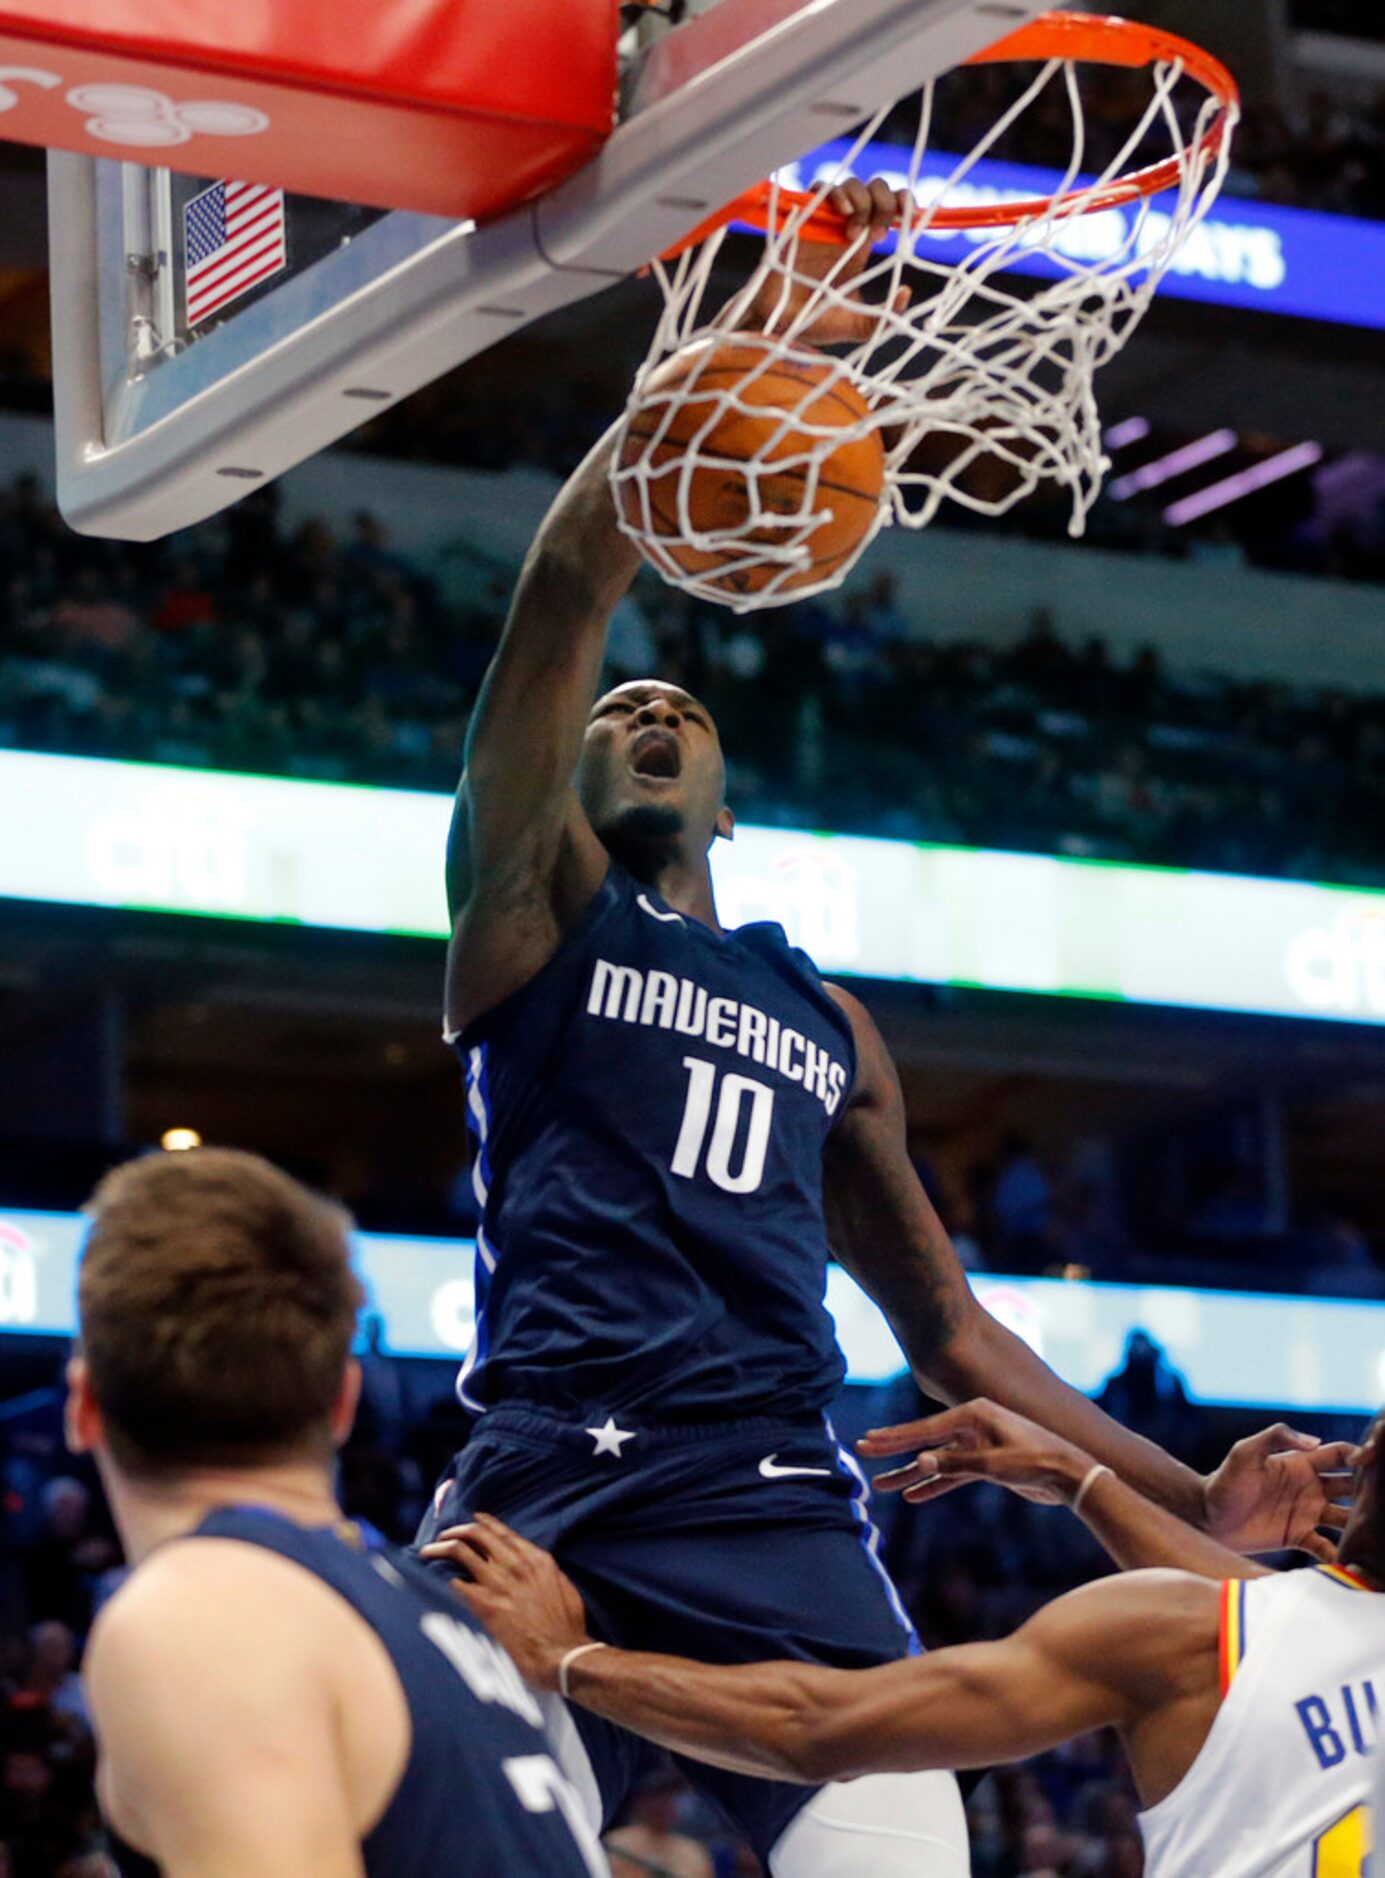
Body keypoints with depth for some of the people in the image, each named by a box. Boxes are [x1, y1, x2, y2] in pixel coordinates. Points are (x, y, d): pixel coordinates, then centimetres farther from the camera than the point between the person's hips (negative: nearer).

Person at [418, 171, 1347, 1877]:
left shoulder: (823, 1021, 27)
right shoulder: (536, 901, 14)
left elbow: (945, 1327, 29)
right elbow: (569, 581, -1)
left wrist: (1196, 1503, 19)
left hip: (783, 1508, 4)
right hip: (557, 1486, -3)